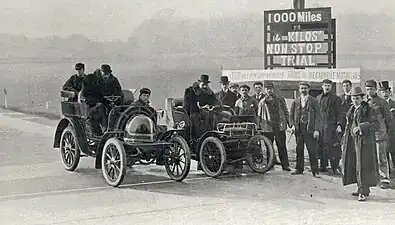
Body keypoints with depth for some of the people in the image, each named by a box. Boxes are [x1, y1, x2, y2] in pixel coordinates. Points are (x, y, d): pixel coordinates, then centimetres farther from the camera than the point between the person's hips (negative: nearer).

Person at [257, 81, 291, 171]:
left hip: (280, 126, 0)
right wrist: (259, 127, 8)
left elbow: (286, 112, 12)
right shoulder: (262, 102, 8)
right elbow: (259, 116, 13)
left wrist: (289, 123, 4)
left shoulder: (280, 99, 9)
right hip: (268, 127, 0)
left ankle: (285, 165, 6)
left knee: (282, 146, 2)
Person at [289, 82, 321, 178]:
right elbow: (291, 115, 17)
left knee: (312, 151, -4)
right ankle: (299, 169, 16)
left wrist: (317, 129, -12)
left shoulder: (314, 101, 1)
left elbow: (318, 116, -3)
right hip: (298, 129, 4)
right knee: (299, 150, 6)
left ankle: (315, 171, 2)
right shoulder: (295, 102, 12)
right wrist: (292, 125, -1)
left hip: (310, 129, -3)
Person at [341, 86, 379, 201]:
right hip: (352, 141, 7)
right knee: (353, 165, 7)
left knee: (363, 166, -8)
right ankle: (362, 189, 18)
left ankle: (363, 192, -2)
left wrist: (360, 128, -24)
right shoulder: (351, 110, 15)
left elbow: (376, 125, -15)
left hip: (364, 141, -7)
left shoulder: (369, 110, -7)